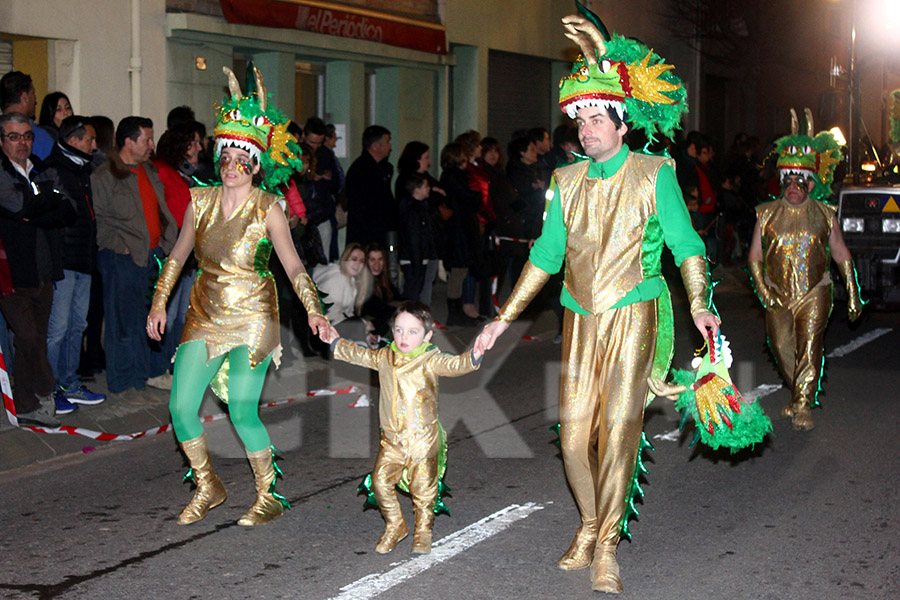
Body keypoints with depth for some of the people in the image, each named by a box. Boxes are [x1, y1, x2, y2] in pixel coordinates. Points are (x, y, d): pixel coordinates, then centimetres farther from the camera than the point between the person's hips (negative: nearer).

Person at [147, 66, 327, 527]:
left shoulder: (268, 208, -9)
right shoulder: (200, 201, 2)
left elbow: (294, 267, -13)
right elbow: (178, 256, 14)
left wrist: (313, 311, -26)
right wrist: (159, 303, 10)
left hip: (251, 317, -4)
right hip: (205, 316, 4)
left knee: (242, 411, -10)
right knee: (181, 407, -2)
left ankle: (269, 498, 9)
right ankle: (208, 488, 21)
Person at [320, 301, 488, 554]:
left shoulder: (429, 361, -12)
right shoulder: (385, 357, 4)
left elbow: (453, 365, -30)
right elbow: (360, 355, 23)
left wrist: (473, 357, -51)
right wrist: (337, 342, 35)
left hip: (423, 439, -4)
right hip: (392, 438, 4)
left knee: (423, 488, 2)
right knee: (381, 481, 1)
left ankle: (423, 531, 26)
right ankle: (395, 527, 22)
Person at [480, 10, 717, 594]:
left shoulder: (654, 174, -2)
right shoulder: (568, 181, 10)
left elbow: (685, 243, -2)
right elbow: (546, 254, 16)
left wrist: (699, 305, -16)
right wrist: (505, 316, 15)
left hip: (633, 316, -4)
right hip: (581, 321, 4)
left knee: (619, 428, -10)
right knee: (574, 432, 2)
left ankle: (606, 548, -1)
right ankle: (590, 525, 22)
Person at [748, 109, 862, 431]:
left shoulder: (824, 214, 3)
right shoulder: (767, 214, 5)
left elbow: (842, 256, 10)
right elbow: (755, 256, 8)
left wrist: (853, 295, 7)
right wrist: (763, 291, -4)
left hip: (815, 292, -2)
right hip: (778, 295, 2)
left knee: (809, 347, -13)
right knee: (782, 350, 6)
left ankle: (803, 406, -7)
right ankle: (799, 394, 29)